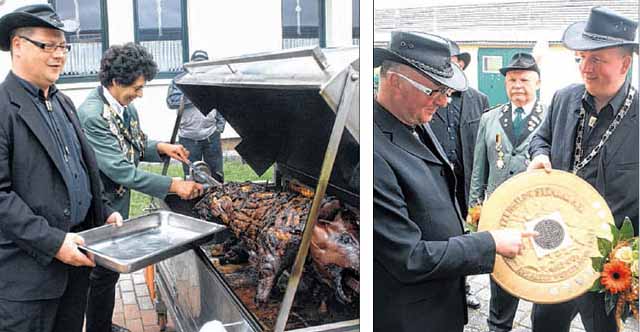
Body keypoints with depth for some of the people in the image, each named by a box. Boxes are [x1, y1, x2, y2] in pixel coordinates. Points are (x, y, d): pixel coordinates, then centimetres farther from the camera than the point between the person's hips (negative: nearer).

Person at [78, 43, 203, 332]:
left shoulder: (125, 106, 1)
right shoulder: (92, 115, -27)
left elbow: (134, 146, 16)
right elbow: (121, 171, -29)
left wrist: (160, 148, -6)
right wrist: (174, 185, -28)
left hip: (117, 204, 9)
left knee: (109, 271, 21)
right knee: (104, 275, 6)